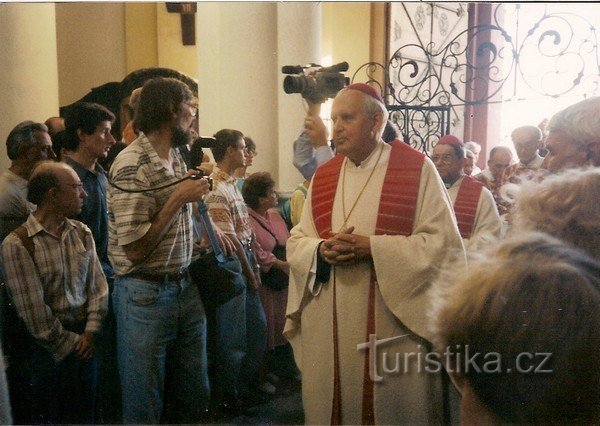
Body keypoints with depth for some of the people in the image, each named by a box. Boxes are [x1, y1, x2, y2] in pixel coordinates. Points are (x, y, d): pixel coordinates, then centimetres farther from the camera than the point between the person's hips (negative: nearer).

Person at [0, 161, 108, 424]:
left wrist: (90, 332, -8)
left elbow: (98, 286, 4)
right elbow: (34, 312, -16)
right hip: (41, 346, -5)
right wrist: (67, 346, -10)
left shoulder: (82, 233, 4)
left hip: (82, 342, 5)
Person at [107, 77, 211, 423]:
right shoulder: (132, 166, -18)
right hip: (145, 294, -8)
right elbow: (135, 250, -21)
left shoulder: (177, 156, 8)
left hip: (184, 287, 8)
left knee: (194, 397, 16)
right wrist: (179, 198, -19)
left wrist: (195, 187, 5)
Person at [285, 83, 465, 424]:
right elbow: (296, 243, 10)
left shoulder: (417, 168, -4)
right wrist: (323, 250, -13)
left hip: (394, 318, -4)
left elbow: (443, 242, -11)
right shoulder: (322, 176, 10)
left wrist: (371, 247, -19)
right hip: (328, 324, 4)